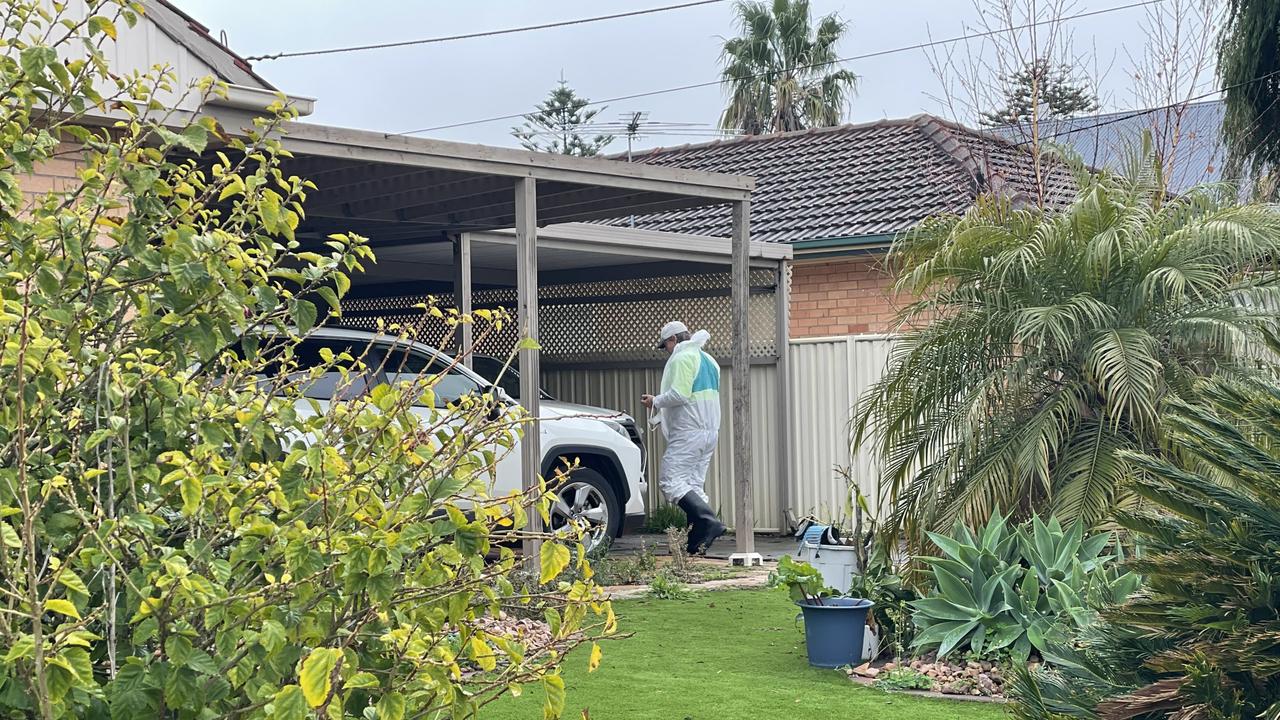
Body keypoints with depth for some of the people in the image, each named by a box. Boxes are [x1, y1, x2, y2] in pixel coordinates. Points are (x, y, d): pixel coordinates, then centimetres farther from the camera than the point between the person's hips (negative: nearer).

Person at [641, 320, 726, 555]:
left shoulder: (682, 358, -9)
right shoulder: (708, 360, 21)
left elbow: (679, 393, -20)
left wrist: (656, 401, -4)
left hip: (689, 432, -10)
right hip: (710, 430, 10)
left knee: (670, 481, -12)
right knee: (694, 486, 9)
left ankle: (709, 522, -25)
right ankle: (696, 543, 2)